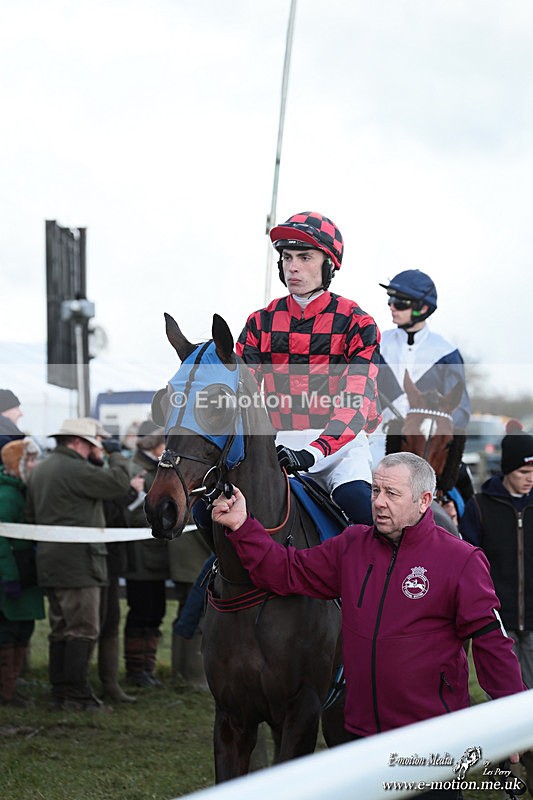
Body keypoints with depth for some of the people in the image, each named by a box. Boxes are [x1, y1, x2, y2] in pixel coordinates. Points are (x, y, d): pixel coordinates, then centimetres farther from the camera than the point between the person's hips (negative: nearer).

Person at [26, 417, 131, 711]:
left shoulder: (40, 470, 16)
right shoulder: (75, 469, -16)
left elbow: (31, 514, 24)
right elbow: (118, 482, -16)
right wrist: (116, 457, 1)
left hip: (50, 564, 10)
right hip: (78, 563, -10)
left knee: (61, 630, 13)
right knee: (83, 630, -6)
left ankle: (59, 692, 15)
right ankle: (77, 695, -7)